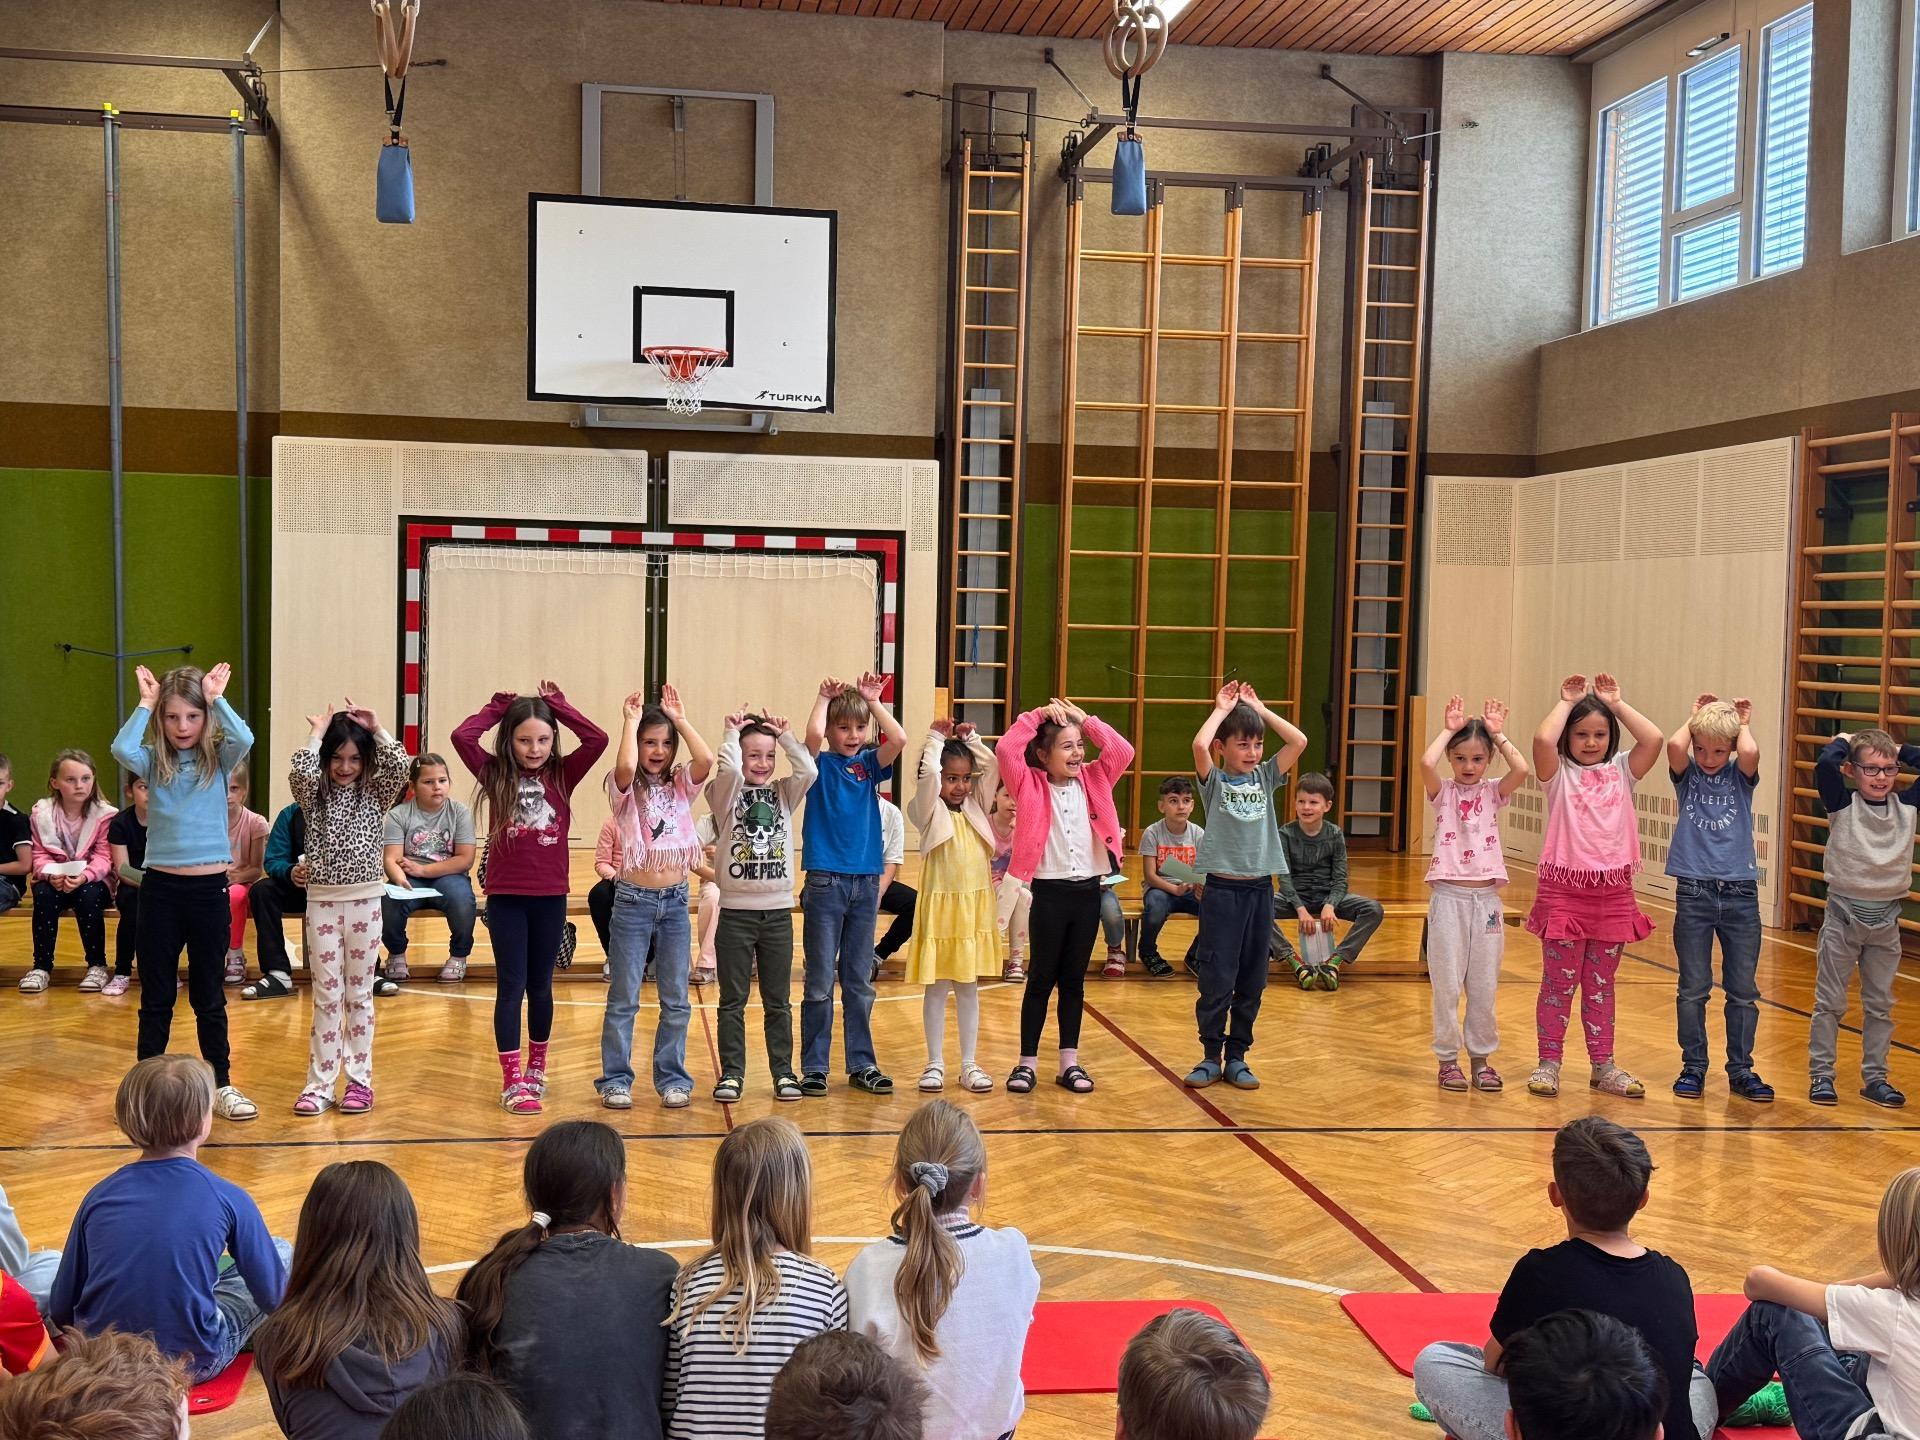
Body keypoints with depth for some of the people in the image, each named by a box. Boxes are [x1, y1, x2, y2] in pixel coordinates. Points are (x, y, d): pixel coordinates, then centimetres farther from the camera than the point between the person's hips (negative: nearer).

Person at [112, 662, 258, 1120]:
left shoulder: (218, 760, 1)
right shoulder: (153, 761, 2)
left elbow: (244, 740, -21)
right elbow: (121, 749, -20)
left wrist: (217, 699, -12)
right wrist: (145, 704, -11)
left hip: (209, 886, 0)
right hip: (160, 886, 0)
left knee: (210, 996, 9)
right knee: (156, 996, 8)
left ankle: (221, 1085, 18)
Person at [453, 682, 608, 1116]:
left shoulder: (562, 775, 1)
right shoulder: (496, 775, -1)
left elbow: (597, 739, -13)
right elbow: (462, 736, -15)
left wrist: (556, 704, -5)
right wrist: (498, 707, -3)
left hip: (550, 896, 2)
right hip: (505, 896, -1)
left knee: (540, 986, 14)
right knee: (511, 986, 0)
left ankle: (537, 1066, 31)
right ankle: (512, 1081, 3)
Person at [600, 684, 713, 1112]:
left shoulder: (681, 784, 5)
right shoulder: (624, 788, -4)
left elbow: (707, 760, -14)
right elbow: (626, 766, -28)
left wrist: (679, 719, -7)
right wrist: (630, 720, -15)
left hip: (675, 900, 4)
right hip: (634, 900, -3)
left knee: (676, 1000, 9)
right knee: (623, 999, 4)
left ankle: (672, 1077, 19)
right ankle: (615, 1079, 13)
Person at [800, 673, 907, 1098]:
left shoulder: (869, 764, 9)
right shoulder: (820, 764, -1)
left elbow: (899, 739, -9)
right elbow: (813, 735, -22)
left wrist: (873, 700, -2)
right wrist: (824, 697, -7)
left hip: (866, 882, 4)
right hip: (825, 882, -4)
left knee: (859, 982, 12)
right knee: (820, 982, 2)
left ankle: (861, 1064, 19)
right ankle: (814, 1067, 9)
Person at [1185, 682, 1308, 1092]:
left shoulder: (1265, 777, 9)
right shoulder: (1214, 780, -1)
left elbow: (1299, 741, -1)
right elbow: (1199, 744, -21)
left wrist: (1259, 709, 2)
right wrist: (1222, 709, -6)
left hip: (1260, 888, 4)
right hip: (1222, 889, -4)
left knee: (1252, 981, 8)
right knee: (1216, 980, -2)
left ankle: (1237, 1056, 17)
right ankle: (1211, 1056, 10)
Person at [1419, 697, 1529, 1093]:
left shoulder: (1494, 792, 7)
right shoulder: (1443, 792, 1)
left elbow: (1522, 770, -14)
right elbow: (1426, 764, -21)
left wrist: (1498, 734, -5)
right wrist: (1449, 729, -8)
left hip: (1486, 898, 2)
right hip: (1448, 897, -2)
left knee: (1484, 986, 8)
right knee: (1446, 984, 2)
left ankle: (1481, 1057, 20)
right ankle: (1448, 1059, 13)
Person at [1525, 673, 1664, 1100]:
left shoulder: (1621, 770, 9)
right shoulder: (1559, 772, -1)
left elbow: (1655, 740, -7)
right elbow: (1542, 739, -21)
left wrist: (1617, 703, 1)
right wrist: (1567, 701, -6)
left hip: (1613, 892, 3)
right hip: (1564, 891, -3)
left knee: (1601, 984, 12)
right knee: (1559, 982, 3)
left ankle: (1603, 1065, 20)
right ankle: (1548, 1063, 12)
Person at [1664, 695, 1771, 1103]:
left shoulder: (1740, 777, 3)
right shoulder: (1686, 775, 2)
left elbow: (1750, 753, -20)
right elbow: (1674, 745, -19)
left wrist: (1743, 724, -2)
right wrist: (1695, 717, -2)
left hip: (1740, 893, 1)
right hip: (1693, 893, -1)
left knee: (1743, 990, 7)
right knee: (1693, 989, 6)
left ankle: (1741, 1070, 18)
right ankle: (1693, 1066, 17)